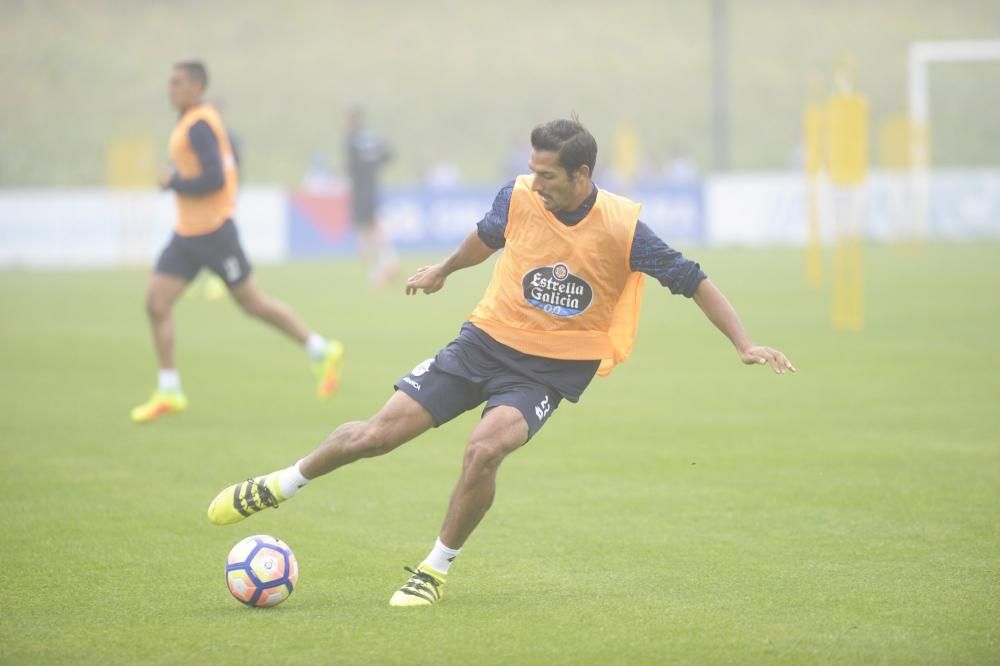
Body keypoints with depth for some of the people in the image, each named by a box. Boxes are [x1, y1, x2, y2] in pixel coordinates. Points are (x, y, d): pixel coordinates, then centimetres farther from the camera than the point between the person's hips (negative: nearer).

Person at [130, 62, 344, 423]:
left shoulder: (200, 125, -16)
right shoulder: (189, 123, 13)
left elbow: (214, 179, -25)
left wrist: (173, 183, -14)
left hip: (213, 230, -9)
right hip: (186, 232, 9)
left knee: (252, 302, 1)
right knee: (156, 302, -2)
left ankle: (321, 351, 16)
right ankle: (168, 392, 0)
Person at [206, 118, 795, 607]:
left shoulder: (622, 228, -19)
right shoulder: (520, 198, -10)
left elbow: (691, 281, -11)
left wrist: (745, 344, -17)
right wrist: (444, 270, 32)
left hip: (552, 368, -3)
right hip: (487, 339, 3)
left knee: (485, 448, -30)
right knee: (379, 433, -2)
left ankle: (435, 571, -9)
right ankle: (279, 487, 24)